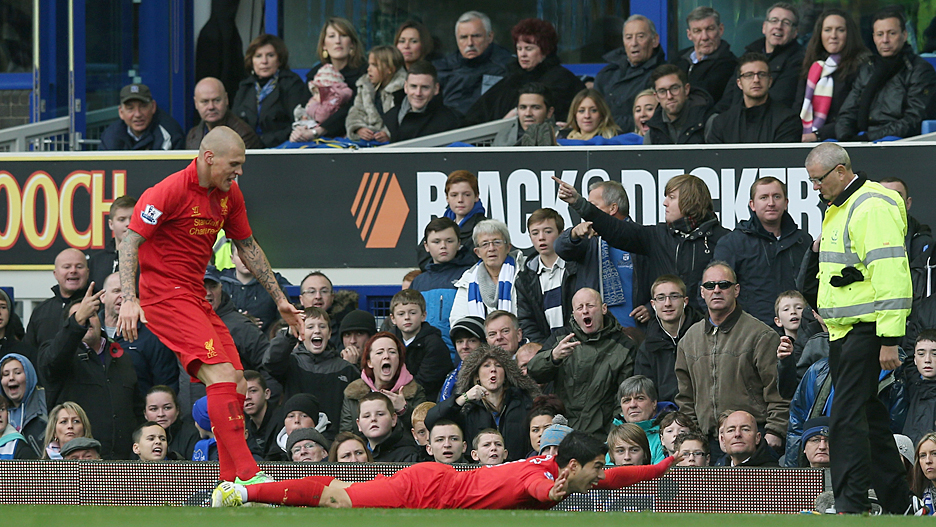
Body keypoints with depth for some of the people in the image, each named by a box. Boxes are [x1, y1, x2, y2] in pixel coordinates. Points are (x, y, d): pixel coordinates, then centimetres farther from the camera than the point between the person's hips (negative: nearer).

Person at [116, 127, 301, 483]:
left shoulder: (229, 194, 8)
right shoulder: (171, 190, -16)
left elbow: (247, 247, 21)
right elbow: (130, 242, -17)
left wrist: (279, 298, 22)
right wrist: (130, 300, -29)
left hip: (196, 297, 9)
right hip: (165, 294, -9)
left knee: (236, 384, 3)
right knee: (222, 374, -21)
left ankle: (231, 483, 6)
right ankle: (247, 474, -27)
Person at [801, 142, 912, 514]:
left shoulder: (872, 207, -15)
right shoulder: (837, 209, 18)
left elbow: (891, 275, -21)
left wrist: (890, 339, -24)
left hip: (866, 330, -10)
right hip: (842, 331, 10)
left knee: (847, 418, -13)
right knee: (868, 415, 13)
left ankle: (852, 504, -14)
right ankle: (897, 503, 19)